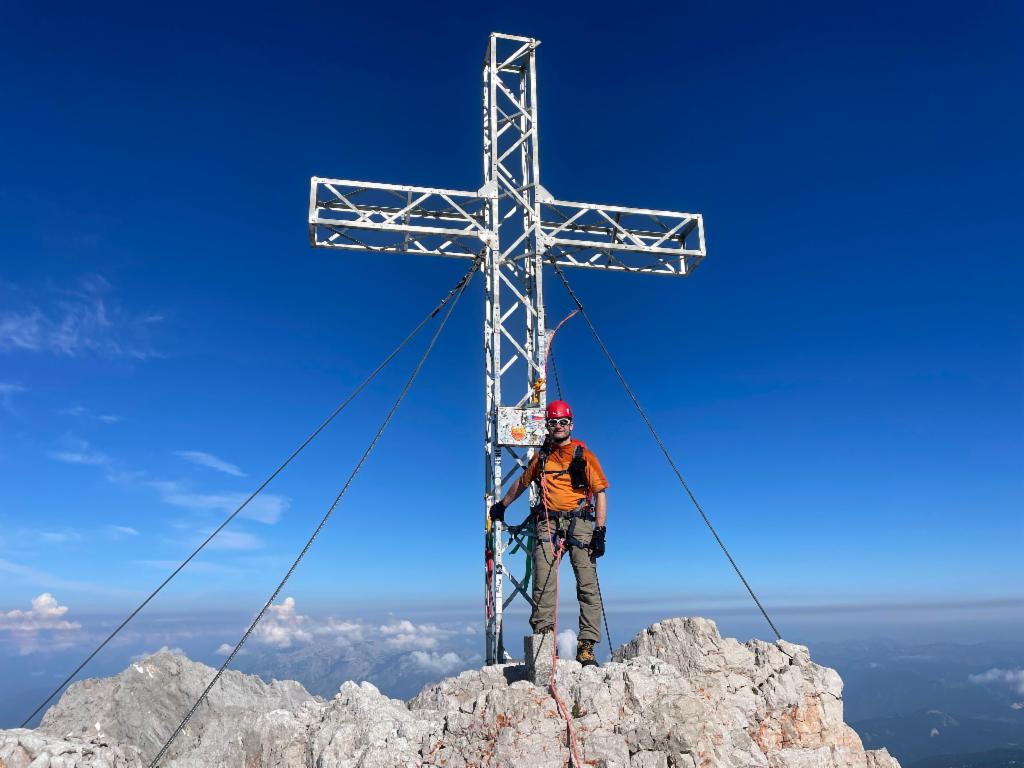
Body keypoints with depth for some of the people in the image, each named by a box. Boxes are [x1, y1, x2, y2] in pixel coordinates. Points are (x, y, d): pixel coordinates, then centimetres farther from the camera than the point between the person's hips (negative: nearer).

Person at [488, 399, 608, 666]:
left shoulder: (584, 456, 9)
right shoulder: (541, 457, 19)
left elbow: (600, 494, 5)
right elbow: (521, 484, 36)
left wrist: (599, 531, -5)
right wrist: (501, 506, 45)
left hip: (579, 522, -2)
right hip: (547, 523, 2)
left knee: (588, 584, -9)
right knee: (543, 582, -13)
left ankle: (586, 646, -6)